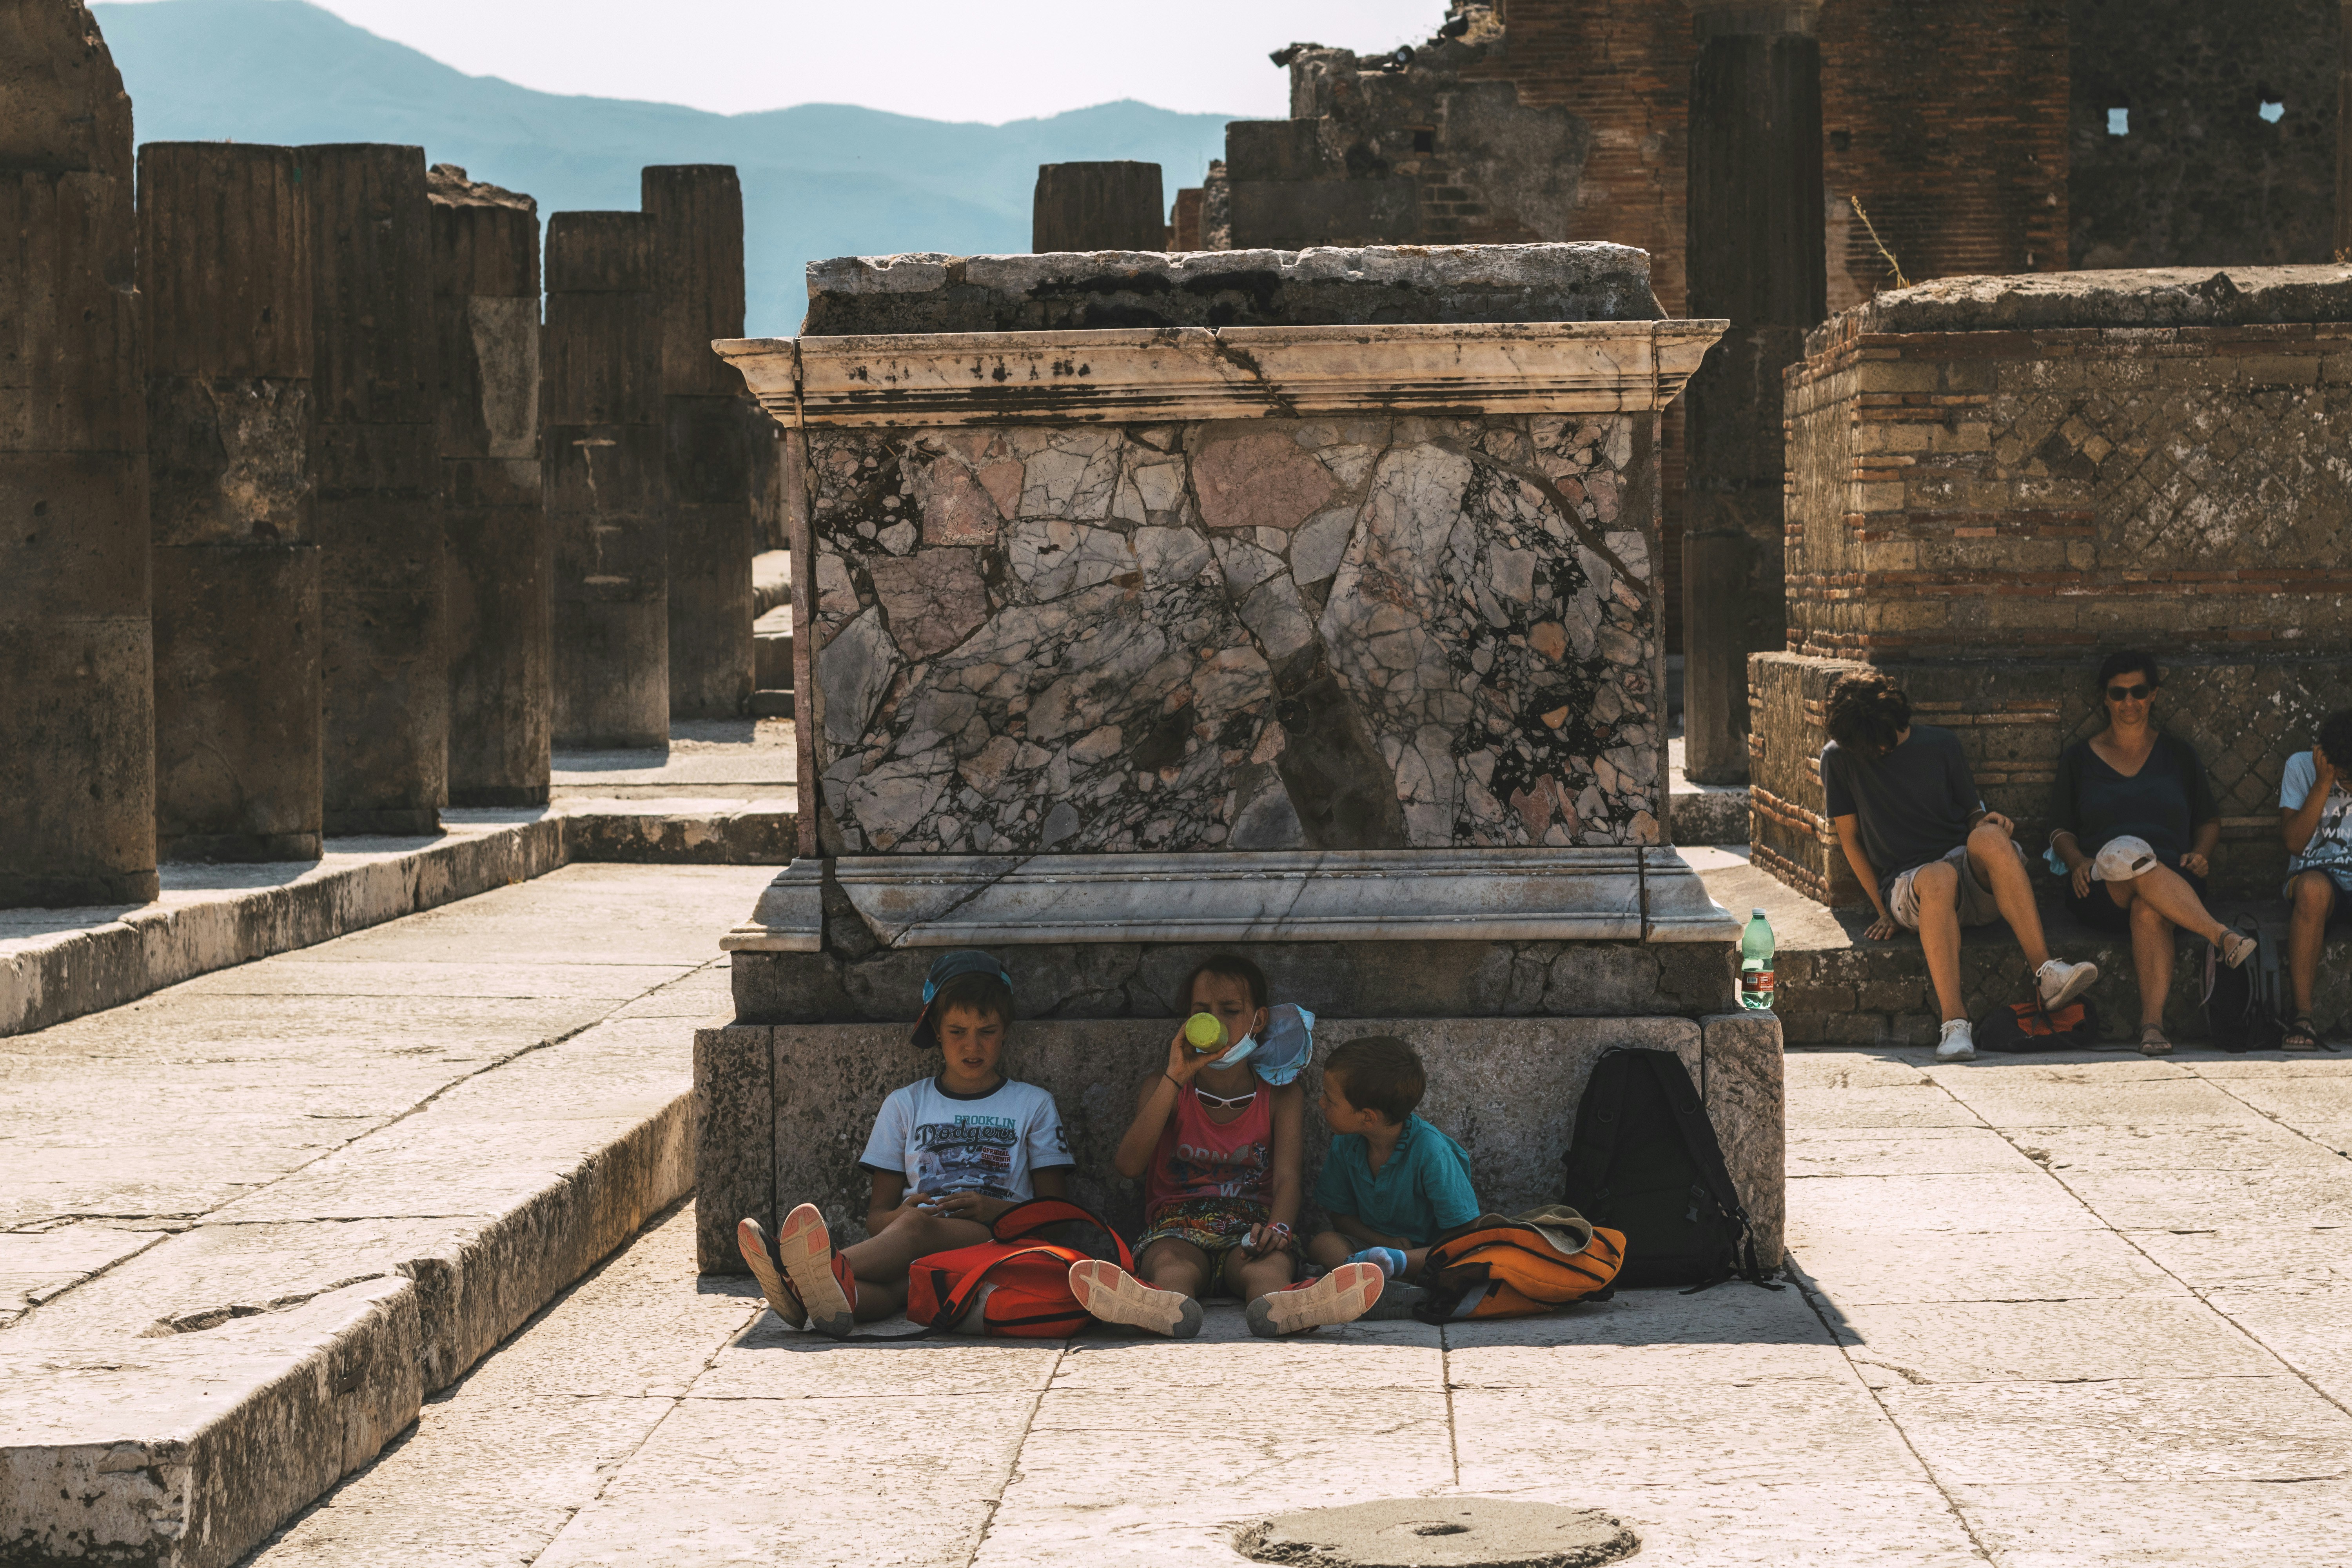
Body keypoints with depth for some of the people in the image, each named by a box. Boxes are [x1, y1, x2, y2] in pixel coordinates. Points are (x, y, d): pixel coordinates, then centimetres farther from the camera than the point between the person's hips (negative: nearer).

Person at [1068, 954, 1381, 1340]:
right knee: (1170, 1264, -39)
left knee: (1268, 1265, -39)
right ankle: (1167, 1305, -78)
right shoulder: (1162, 1089, 10)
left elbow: (1287, 1178, -3)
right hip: (1178, 1226, 0)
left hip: (1250, 1228, 0)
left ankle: (1277, 1305, -77)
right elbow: (1128, 1166, -9)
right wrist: (1175, 1079, -13)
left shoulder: (1279, 1095, 13)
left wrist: (1277, 1227, -28)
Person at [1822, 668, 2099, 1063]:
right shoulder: (1840, 758, 6)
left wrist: (1987, 821, -8)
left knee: (1989, 837, -35)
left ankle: (2046, 972, -42)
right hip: (1904, 883, -2)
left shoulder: (1941, 745, 11)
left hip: (1969, 874, 2)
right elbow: (1850, 838, 9)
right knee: (1939, 878, -40)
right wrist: (1884, 909, 1)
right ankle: (1954, 1024, -49)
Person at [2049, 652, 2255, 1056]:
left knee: (2148, 907, -40)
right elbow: (2062, 830, 18)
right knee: (2127, 852, -40)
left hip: (2173, 880, 0)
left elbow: (2210, 821, 25)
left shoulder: (2177, 754, 21)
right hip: (2102, 894, 0)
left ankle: (2153, 1022, -54)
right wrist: (2077, 861, -4)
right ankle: (2222, 937, -49)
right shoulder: (2079, 758, 20)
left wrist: (2200, 854, 2)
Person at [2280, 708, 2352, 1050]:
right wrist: (2324, 784, -11)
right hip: (2318, 870, -1)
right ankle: (2303, 1015, -36)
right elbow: (2295, 841, -5)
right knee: (2313, 889, -39)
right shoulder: (2301, 767, 3)